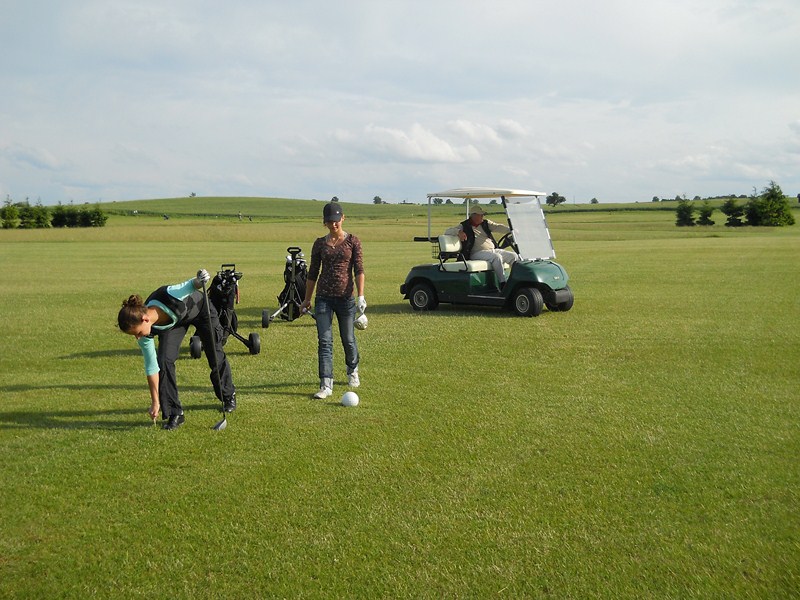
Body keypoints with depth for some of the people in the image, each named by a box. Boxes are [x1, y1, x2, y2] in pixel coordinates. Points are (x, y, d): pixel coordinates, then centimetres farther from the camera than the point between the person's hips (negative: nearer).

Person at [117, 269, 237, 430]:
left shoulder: (169, 296, -44)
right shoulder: (145, 333, -29)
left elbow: (191, 285, -26)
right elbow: (151, 366, -20)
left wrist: (199, 280, -51)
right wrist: (155, 402, -16)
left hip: (200, 308, -2)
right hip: (173, 322, 2)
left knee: (216, 356, 10)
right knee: (164, 361, -17)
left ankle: (229, 396, 36)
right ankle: (174, 414, -5)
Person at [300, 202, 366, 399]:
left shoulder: (353, 241, 0)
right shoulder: (320, 243, 7)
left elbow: (359, 270, -6)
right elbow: (312, 273, 12)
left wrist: (360, 296, -16)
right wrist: (307, 299, 13)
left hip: (345, 296, -2)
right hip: (323, 297, 2)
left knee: (348, 339, 11)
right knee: (324, 341, -5)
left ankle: (353, 372, 38)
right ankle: (326, 385, -5)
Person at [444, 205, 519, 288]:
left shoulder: (485, 223, 17)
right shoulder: (464, 226, 5)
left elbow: (498, 227, 3)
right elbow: (448, 232, -2)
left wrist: (511, 230, -15)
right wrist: (458, 232, -25)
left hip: (493, 250, 6)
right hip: (477, 253, -6)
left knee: (514, 256, -9)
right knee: (497, 257, -33)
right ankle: (502, 284, -31)